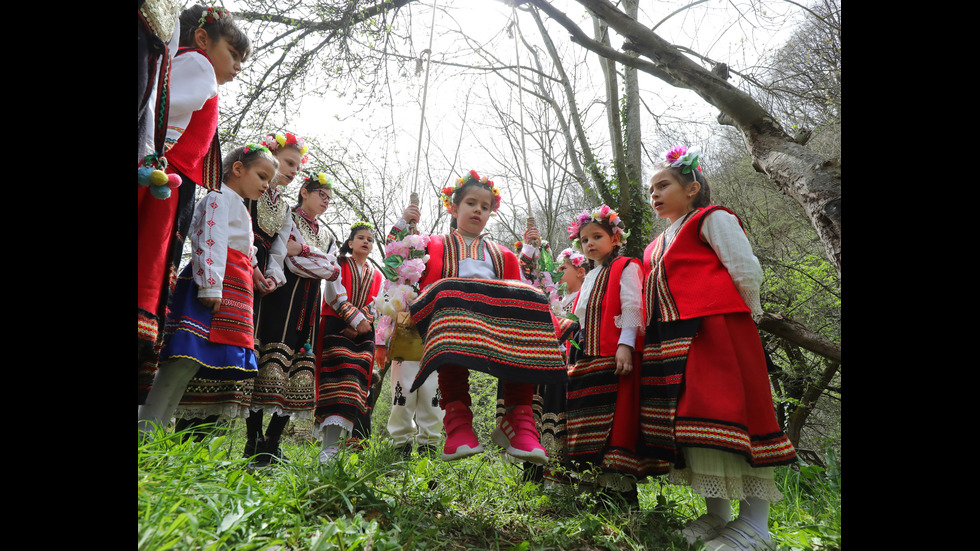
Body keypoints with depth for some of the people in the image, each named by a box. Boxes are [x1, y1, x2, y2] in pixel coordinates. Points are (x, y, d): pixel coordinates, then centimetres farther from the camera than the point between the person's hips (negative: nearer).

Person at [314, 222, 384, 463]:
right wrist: (356, 319, -13)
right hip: (336, 326, -4)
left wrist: (359, 325, -7)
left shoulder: (376, 275, 21)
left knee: (356, 379, -7)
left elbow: (374, 307, 9)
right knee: (337, 376, -17)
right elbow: (334, 294, -4)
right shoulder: (339, 263, 10)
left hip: (362, 334, 4)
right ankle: (329, 445, -22)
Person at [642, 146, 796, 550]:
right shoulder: (658, 245, 25)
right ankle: (717, 514, 16)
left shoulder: (712, 219, 3)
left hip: (714, 330, -8)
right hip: (672, 341, 8)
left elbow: (746, 271, -3)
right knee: (690, 421, 6)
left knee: (726, 417, -10)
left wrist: (745, 318, 3)